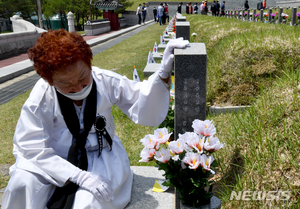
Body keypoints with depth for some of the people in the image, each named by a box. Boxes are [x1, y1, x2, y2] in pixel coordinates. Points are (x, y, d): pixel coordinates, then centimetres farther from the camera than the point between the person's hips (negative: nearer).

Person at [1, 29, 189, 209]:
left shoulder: (106, 81, -13)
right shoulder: (40, 97, -17)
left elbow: (143, 107, -10)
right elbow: (31, 148, -18)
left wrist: (164, 73, -29)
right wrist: (78, 175, -27)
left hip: (101, 157, 1)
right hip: (55, 161, 0)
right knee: (23, 183, -27)